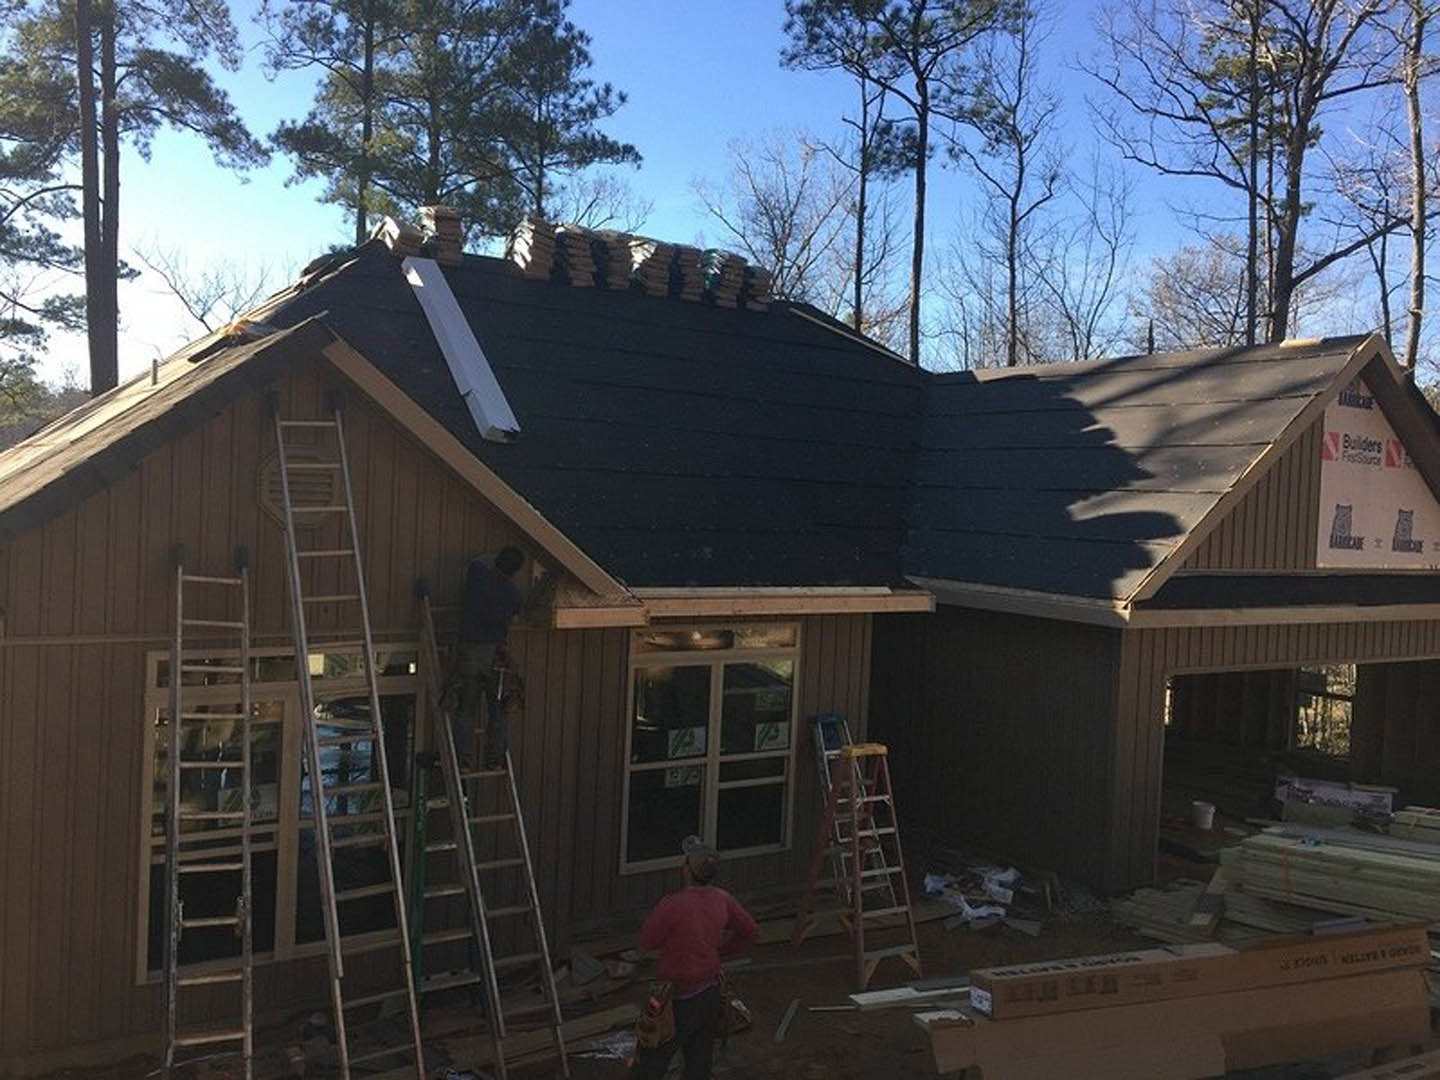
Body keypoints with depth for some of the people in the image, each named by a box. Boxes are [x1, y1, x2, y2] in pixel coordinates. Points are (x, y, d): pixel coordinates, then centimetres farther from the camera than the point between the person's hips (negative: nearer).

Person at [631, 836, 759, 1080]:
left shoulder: (673, 904, -26)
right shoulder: (722, 900, -6)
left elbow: (646, 941, -12)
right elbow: (751, 932, 9)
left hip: (680, 999, -6)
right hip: (711, 994, 6)